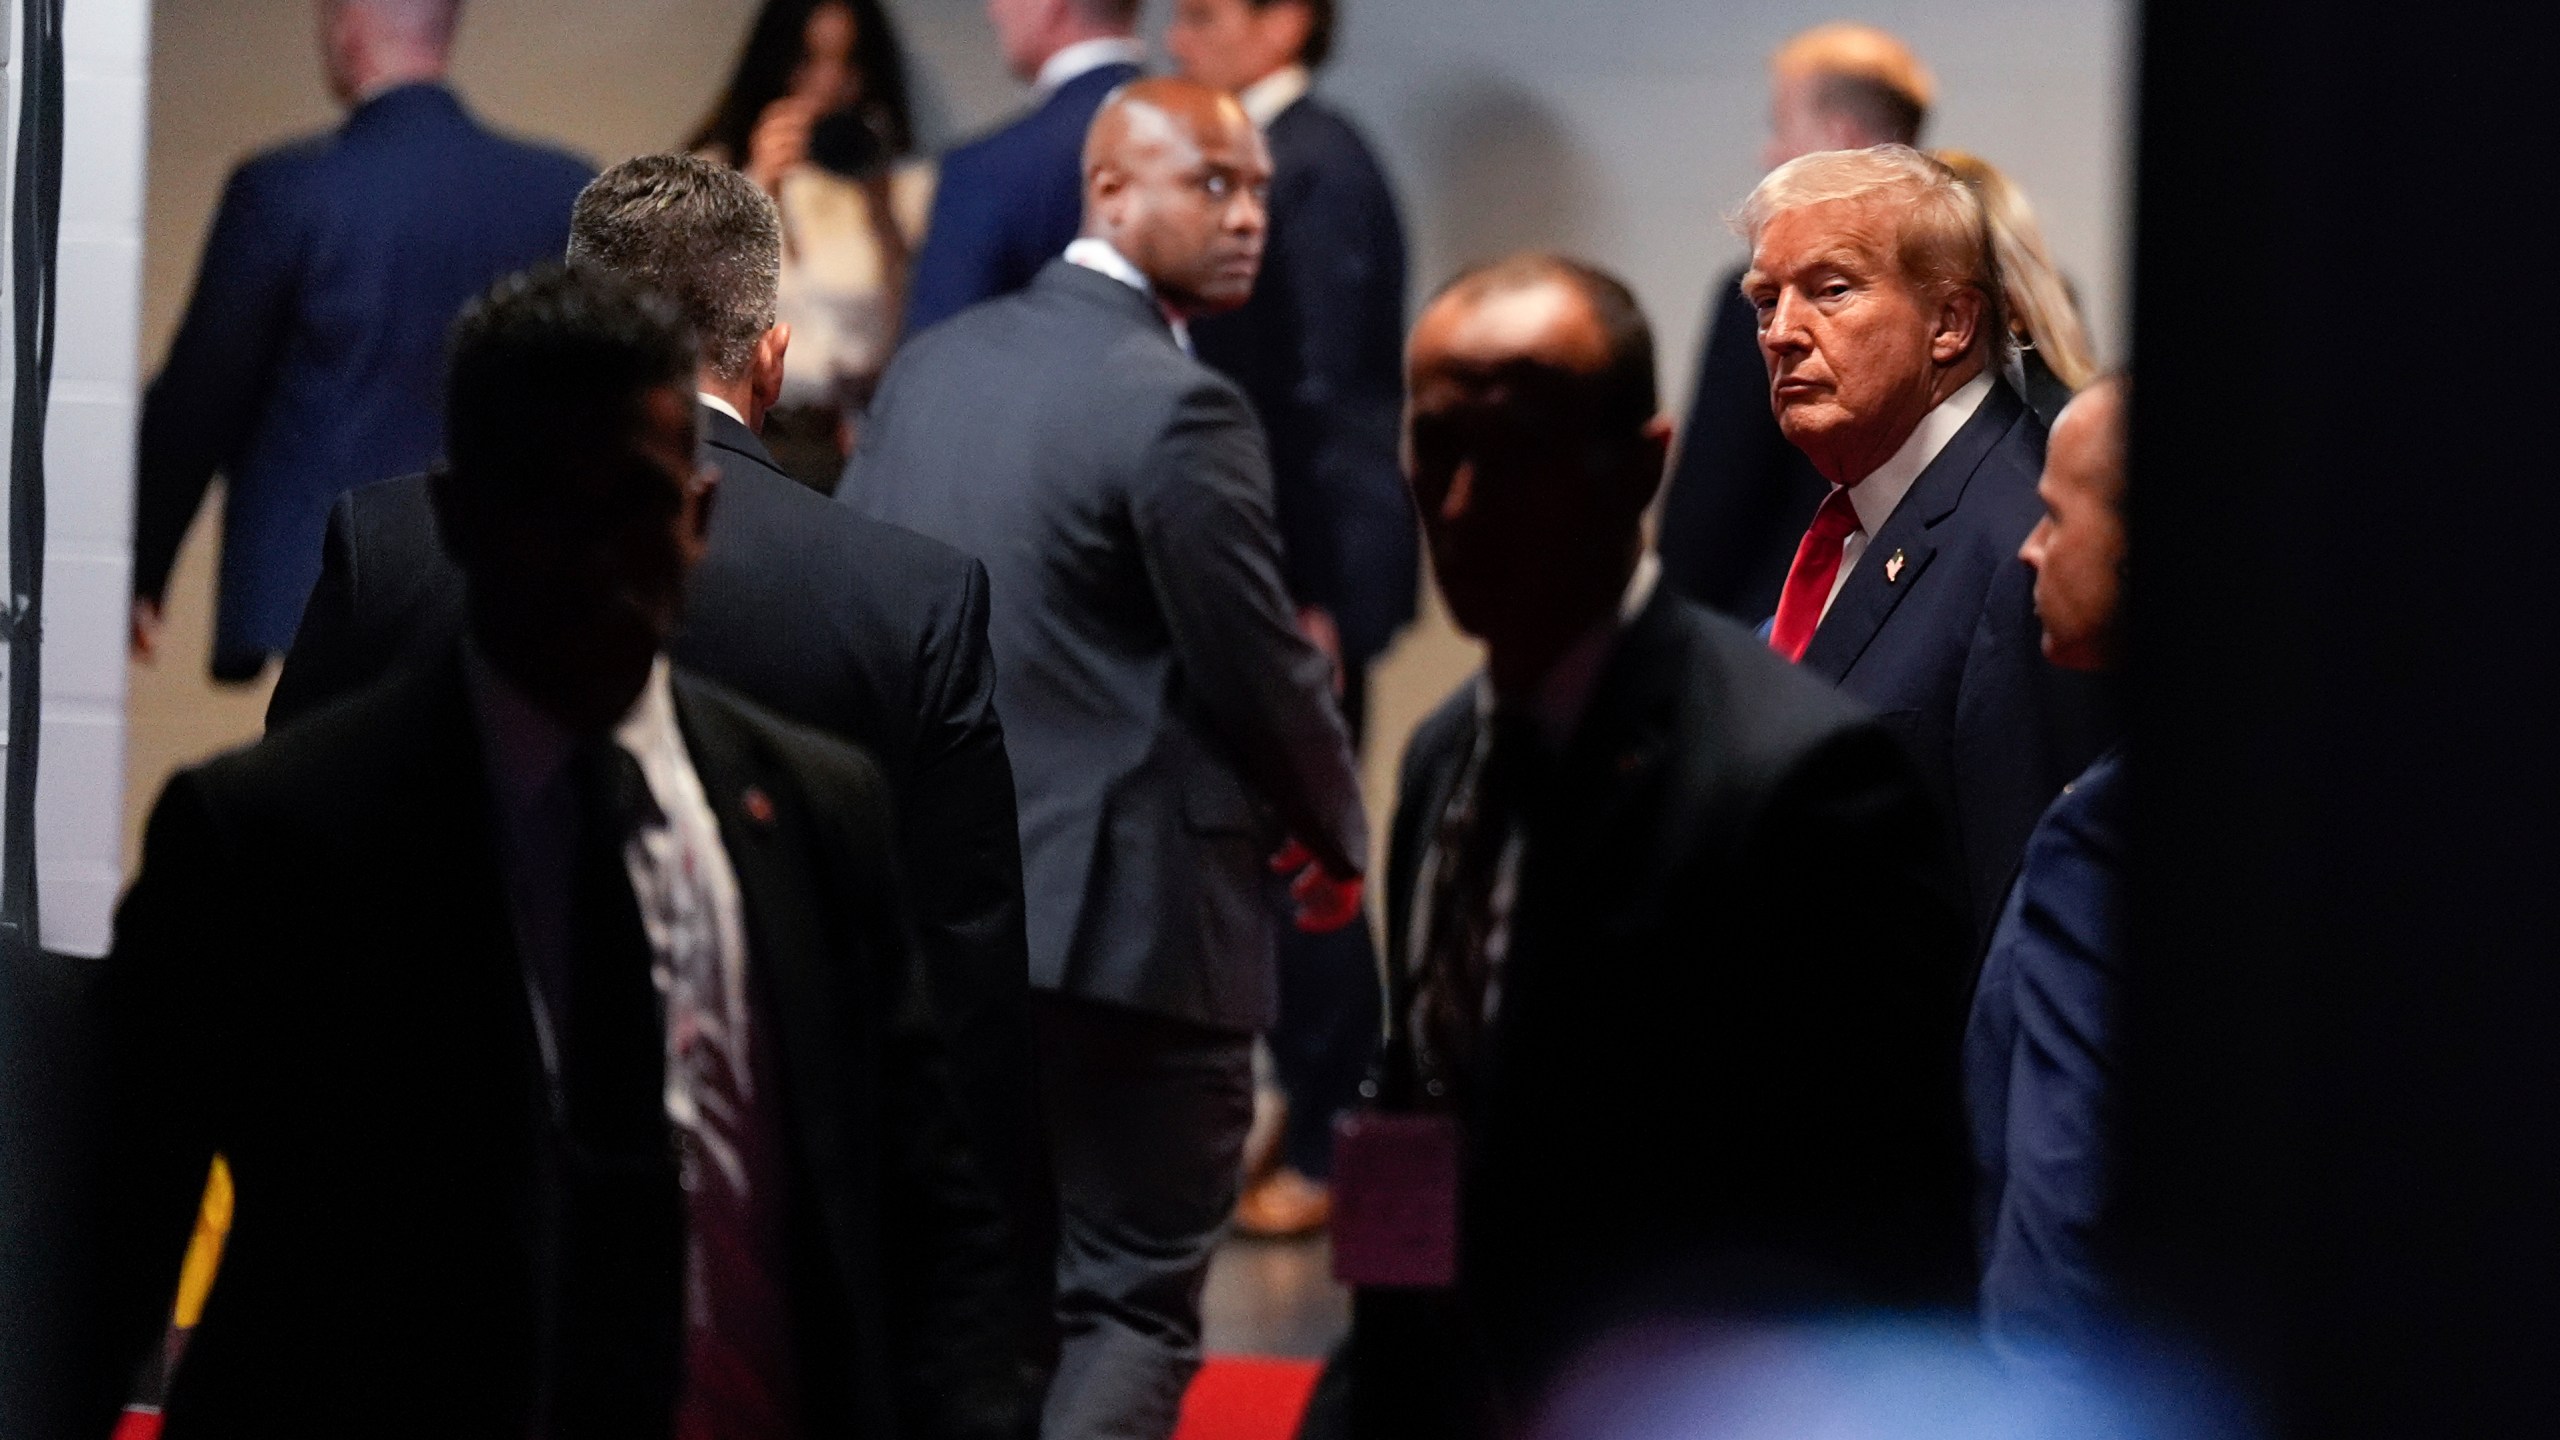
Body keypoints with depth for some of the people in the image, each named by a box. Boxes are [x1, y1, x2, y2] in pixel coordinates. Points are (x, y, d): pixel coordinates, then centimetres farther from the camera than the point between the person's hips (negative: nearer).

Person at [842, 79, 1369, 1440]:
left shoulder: (929, 367, 7)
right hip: (1133, 917, -7)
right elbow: (1261, 665, -12)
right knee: (1133, 1304, 0)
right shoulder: (1176, 410, -16)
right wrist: (1336, 841, 6)